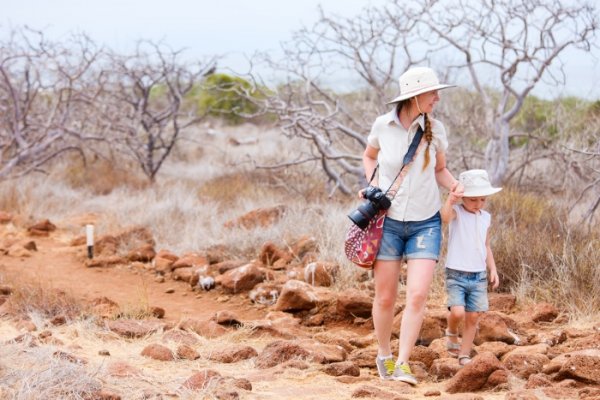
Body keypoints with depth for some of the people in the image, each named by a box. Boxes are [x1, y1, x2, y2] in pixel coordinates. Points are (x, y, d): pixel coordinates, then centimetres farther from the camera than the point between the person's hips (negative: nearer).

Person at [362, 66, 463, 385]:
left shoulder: (435, 129, -3)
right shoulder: (383, 125, -6)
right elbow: (369, 156, 15)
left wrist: (454, 185, -8)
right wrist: (373, 186, -1)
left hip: (425, 224, 1)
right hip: (388, 222, 0)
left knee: (417, 295, -13)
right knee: (385, 298, 5)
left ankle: (402, 365, -6)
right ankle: (383, 355, 29)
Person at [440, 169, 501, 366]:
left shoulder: (486, 217, 9)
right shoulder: (457, 212, -8)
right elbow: (445, 217, -33)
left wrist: (492, 269, 11)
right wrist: (449, 201, -52)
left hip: (479, 276, 5)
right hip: (456, 274, -5)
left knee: (473, 317, 3)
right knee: (457, 312, -18)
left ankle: (464, 355, 15)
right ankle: (451, 333, 14)